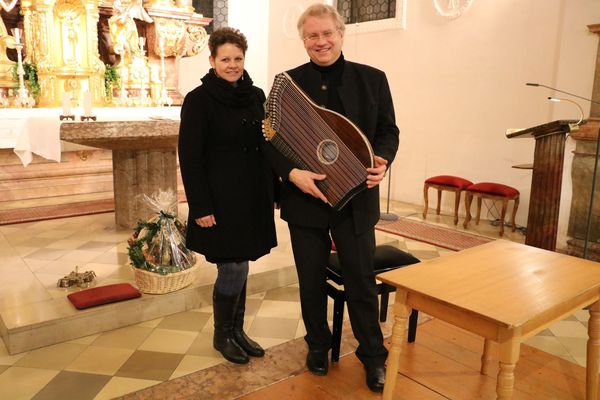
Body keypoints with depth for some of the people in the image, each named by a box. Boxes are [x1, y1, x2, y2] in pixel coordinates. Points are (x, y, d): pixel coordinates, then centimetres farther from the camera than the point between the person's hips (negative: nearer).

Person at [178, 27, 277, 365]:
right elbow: (189, 157, -10)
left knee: (239, 266, 13)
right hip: (220, 198, -5)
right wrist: (201, 207, -15)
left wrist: (273, 192, 10)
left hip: (252, 197, 5)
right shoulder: (199, 100, -7)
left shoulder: (256, 96, 8)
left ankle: (237, 330, 30)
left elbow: (266, 146, 13)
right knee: (233, 269, -1)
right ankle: (222, 334, 22)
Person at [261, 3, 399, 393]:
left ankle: (374, 355, 30)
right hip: (305, 199, 1)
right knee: (311, 281, 15)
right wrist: (292, 172, -19)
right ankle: (318, 345, 37)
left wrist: (381, 160, -16)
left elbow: (388, 130, 5)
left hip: (355, 199, 0)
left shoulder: (372, 79, 1)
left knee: (362, 280, 10)